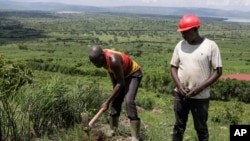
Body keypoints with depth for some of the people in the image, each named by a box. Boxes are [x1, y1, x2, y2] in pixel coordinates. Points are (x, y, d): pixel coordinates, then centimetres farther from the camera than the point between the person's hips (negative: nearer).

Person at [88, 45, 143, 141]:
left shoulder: (113, 60, -39)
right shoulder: (102, 57, -15)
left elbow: (120, 83, -32)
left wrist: (107, 101, -30)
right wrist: (115, 89, 6)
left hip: (133, 74, -8)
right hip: (122, 74, 8)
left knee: (129, 101, -23)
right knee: (115, 101, 6)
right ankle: (112, 131, 18)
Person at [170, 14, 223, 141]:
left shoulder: (210, 46, -10)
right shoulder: (180, 45, 2)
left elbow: (218, 71, -9)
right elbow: (173, 67, 8)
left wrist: (200, 88, -17)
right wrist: (179, 85, -10)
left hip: (200, 96, -3)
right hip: (180, 94, 4)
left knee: (201, 128, 10)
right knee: (179, 126, 15)